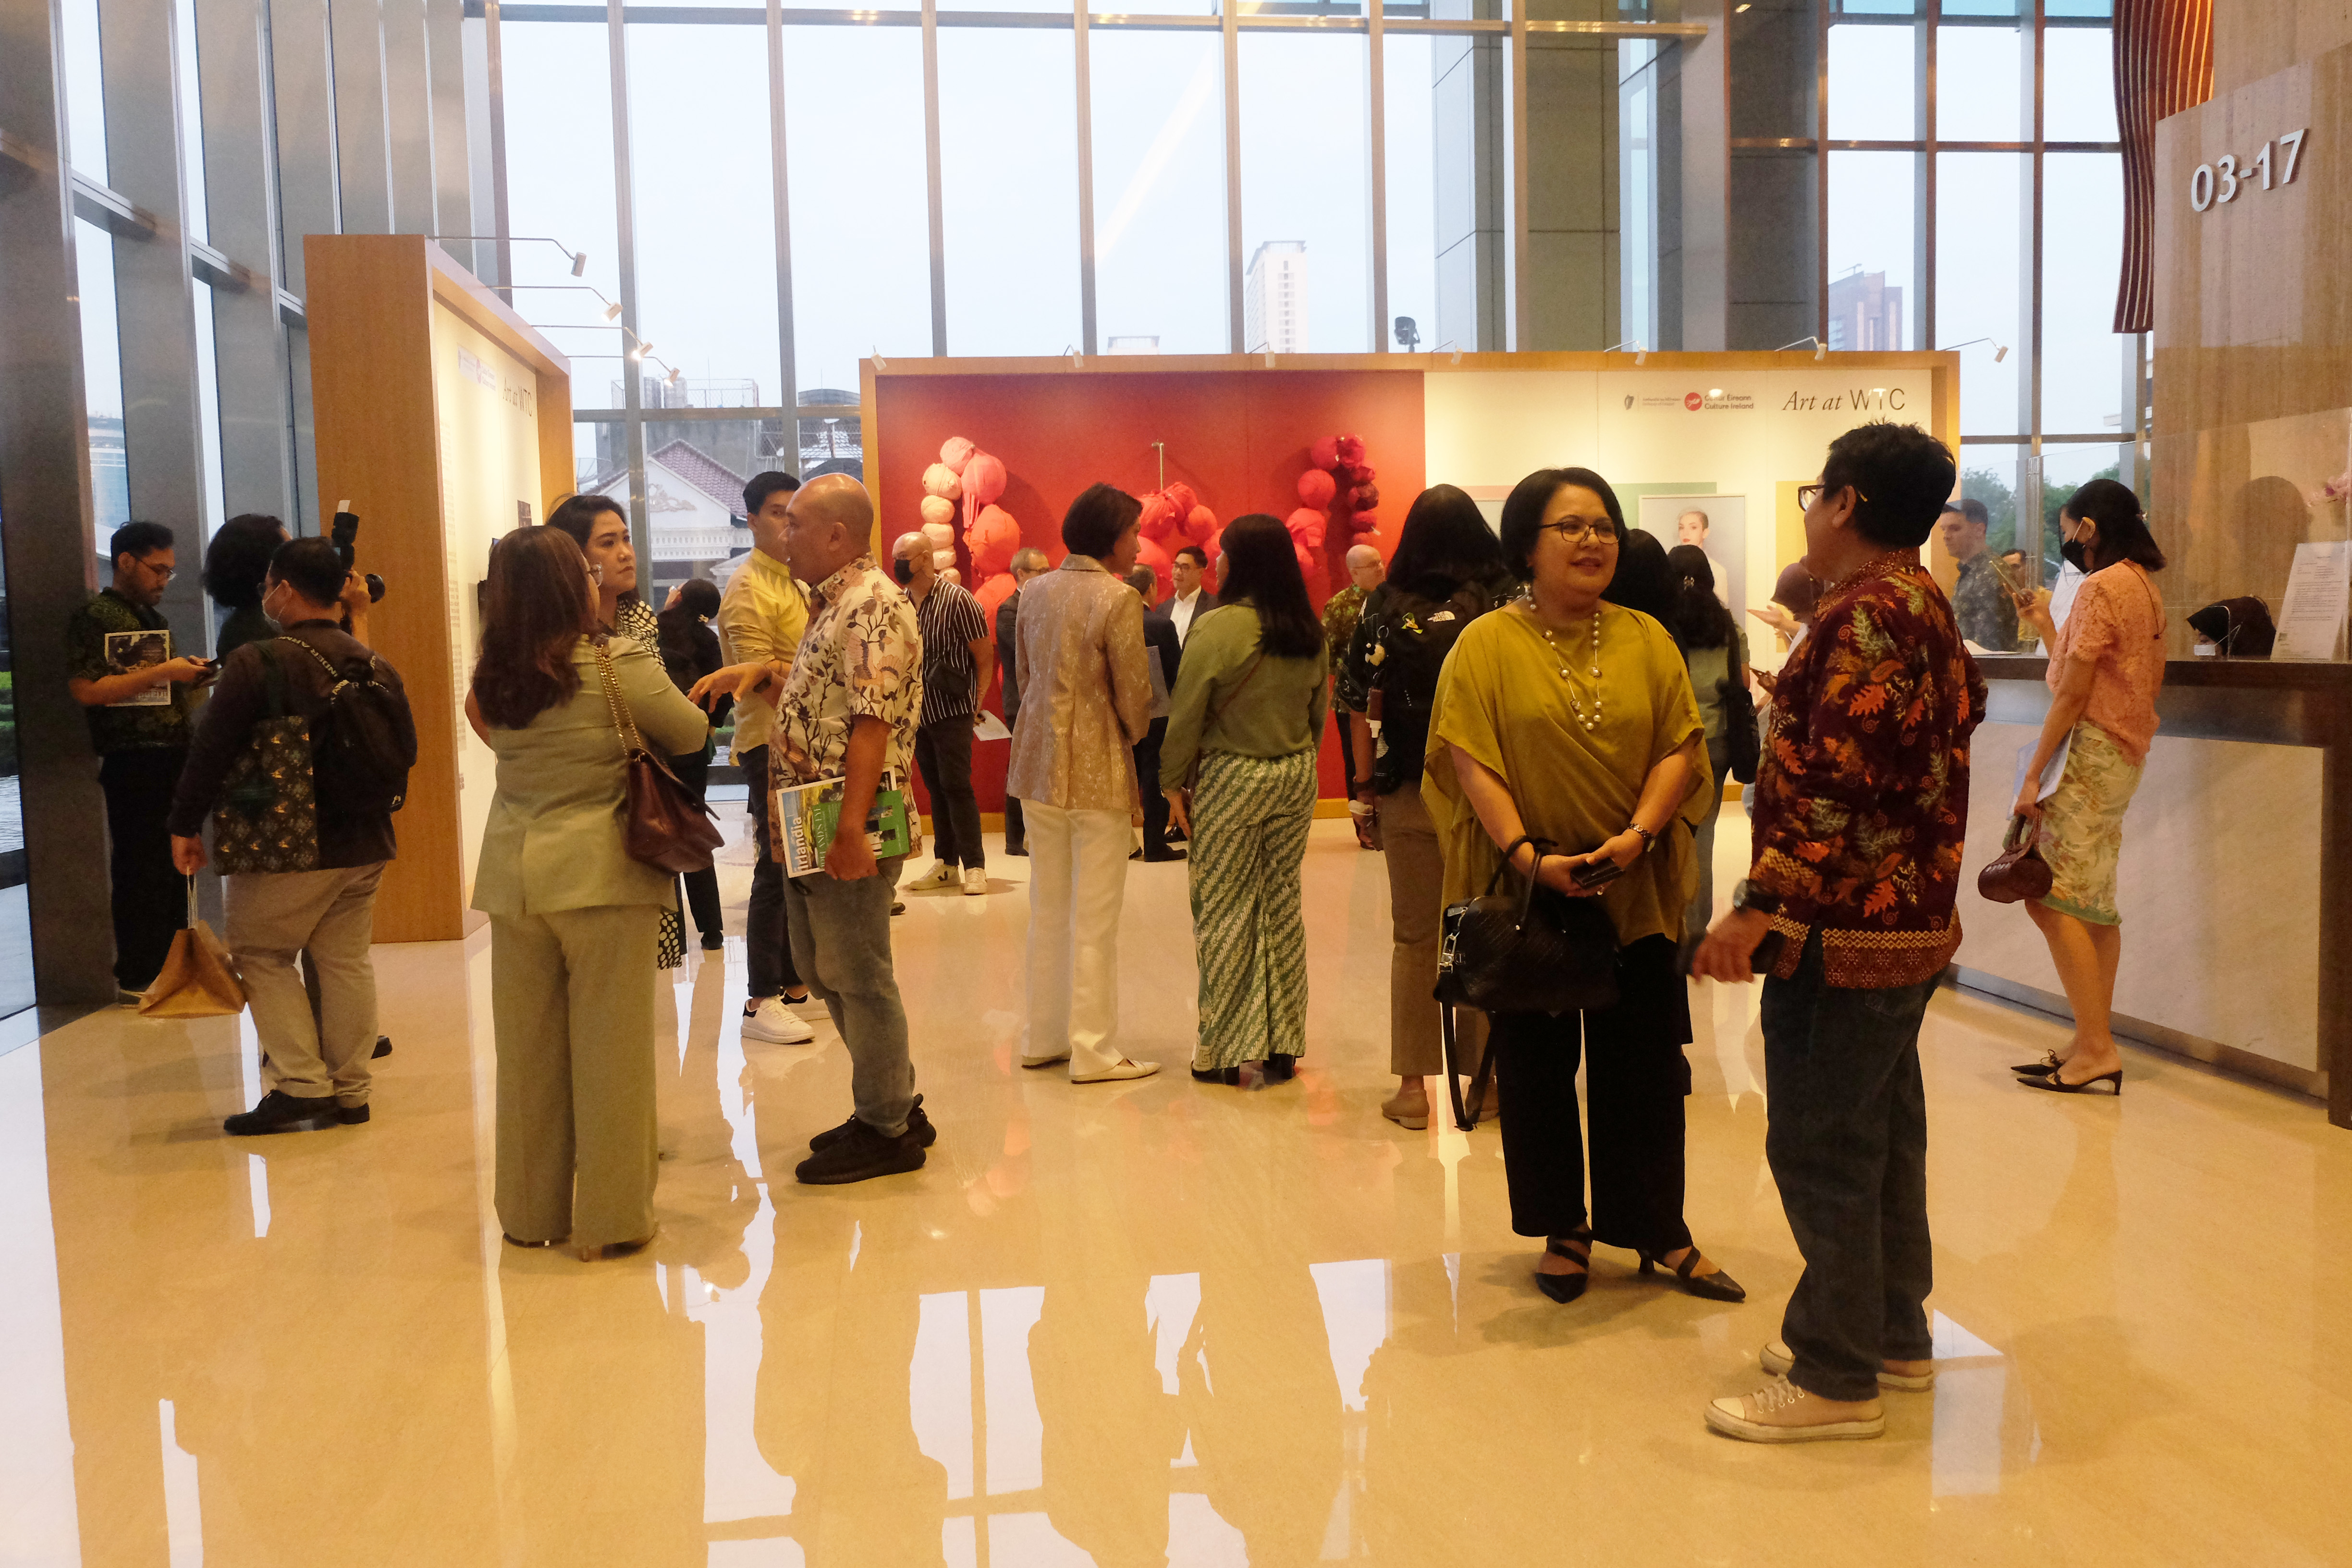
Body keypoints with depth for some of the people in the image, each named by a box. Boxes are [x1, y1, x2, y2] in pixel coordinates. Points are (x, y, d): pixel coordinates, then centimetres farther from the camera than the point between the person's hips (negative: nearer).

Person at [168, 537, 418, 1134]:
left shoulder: (256, 661, -12)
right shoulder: (377, 668, 6)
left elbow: (211, 750, -12)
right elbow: (406, 753, 12)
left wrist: (185, 825, -2)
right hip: (363, 847, 6)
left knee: (261, 954, 8)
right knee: (345, 961, 11)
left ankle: (300, 1083, 1)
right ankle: (350, 1092, 14)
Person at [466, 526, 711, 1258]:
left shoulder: (493, 678, 4)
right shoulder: (618, 663, -10)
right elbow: (691, 733, 1)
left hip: (513, 875, 5)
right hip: (601, 872, -5)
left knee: (526, 1048, 13)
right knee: (609, 1047, 3)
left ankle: (530, 1210, 26)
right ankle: (611, 1218, 10)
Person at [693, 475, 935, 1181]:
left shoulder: (872, 607, -16)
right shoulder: (834, 604, 16)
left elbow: (872, 726, -23)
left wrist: (850, 830, -27)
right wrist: (757, 674, 13)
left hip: (846, 830, -11)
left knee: (857, 977, 0)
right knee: (821, 969, 17)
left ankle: (886, 1130, 14)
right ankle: (895, 1104, 29)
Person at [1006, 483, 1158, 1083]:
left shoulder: (1036, 590, 6)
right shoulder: (1118, 599, -14)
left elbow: (1024, 673, 11)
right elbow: (1134, 694, -11)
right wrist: (1136, 735, 10)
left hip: (1038, 763, 7)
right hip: (1097, 769, -7)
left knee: (1047, 909, 16)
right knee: (1095, 918, 1)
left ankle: (1044, 1038, 24)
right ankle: (1094, 1052, 7)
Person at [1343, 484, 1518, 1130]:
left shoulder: (1385, 608, -3)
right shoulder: (1509, 603, -4)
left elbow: (1365, 704, -4)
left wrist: (1366, 785, 4)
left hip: (1410, 793, 0)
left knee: (1414, 939, 9)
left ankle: (1413, 1086, 13)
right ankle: (1485, 1073, 18)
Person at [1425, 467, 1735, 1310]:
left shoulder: (1646, 638, 6)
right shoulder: (1488, 643, -3)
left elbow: (1681, 745, 1)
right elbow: (1470, 760, -10)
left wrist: (1639, 834, -14)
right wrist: (1527, 853, -20)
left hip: (1637, 890, 2)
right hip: (1528, 893, -2)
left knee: (1645, 1066, 8)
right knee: (1537, 1067, 8)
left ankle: (1660, 1231, 23)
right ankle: (1563, 1231, 24)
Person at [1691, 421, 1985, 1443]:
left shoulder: (1865, 615, -18)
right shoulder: (1928, 609, 15)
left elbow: (1837, 784, -25)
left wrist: (1762, 909, -26)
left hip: (1845, 933, -11)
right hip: (1913, 922, 11)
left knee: (1821, 1149, -2)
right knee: (1883, 1133, 18)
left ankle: (1836, 1379, 7)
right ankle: (1894, 1336, 31)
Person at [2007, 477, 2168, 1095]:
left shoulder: (2101, 588, -13)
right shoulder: (2143, 586, 16)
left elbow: (2071, 696, -16)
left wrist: (2033, 777, -14)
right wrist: (2045, 626, 23)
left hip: (2092, 754, -10)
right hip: (2123, 754, 10)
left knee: (2053, 897, -10)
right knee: (2092, 904, 12)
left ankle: (2096, 1048, -11)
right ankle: (2094, 1045, 16)